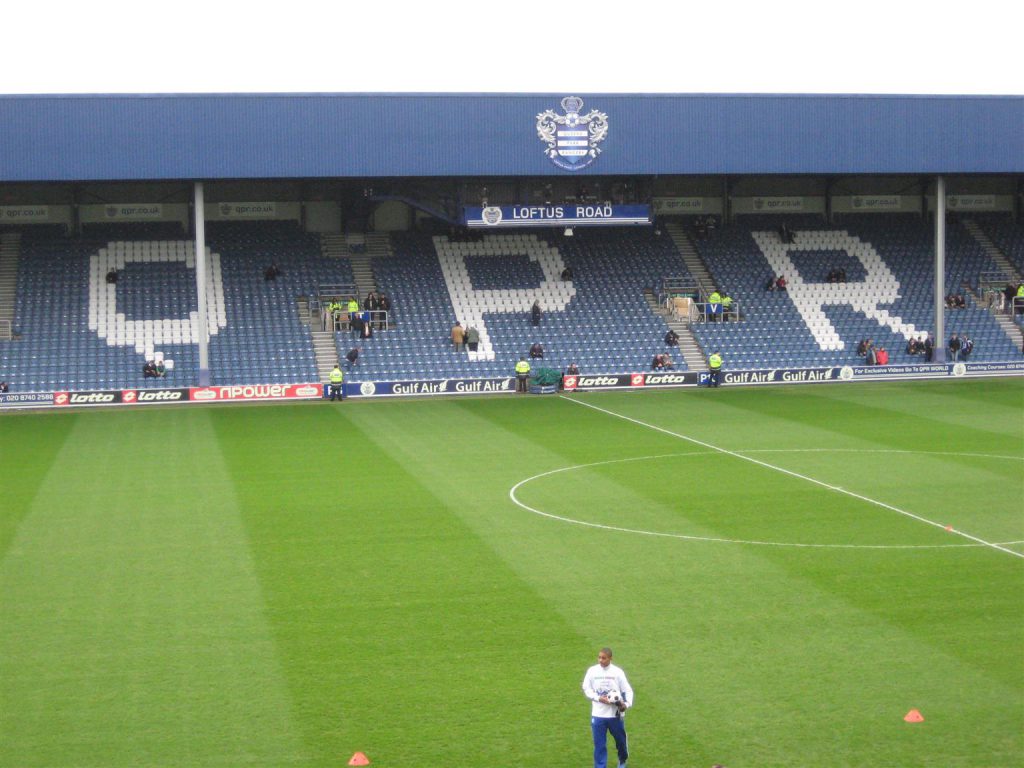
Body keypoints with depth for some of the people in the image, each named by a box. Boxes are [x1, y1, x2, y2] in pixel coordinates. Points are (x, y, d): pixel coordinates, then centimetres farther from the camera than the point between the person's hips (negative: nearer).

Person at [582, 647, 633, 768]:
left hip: (615, 714, 0)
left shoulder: (617, 672, -8)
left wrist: (627, 704, -22)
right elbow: (586, 689, 2)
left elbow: (627, 690, -3)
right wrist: (599, 698, -14)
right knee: (599, 744, 0)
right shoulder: (592, 671, -5)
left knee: (620, 739, 18)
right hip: (598, 714, 0)